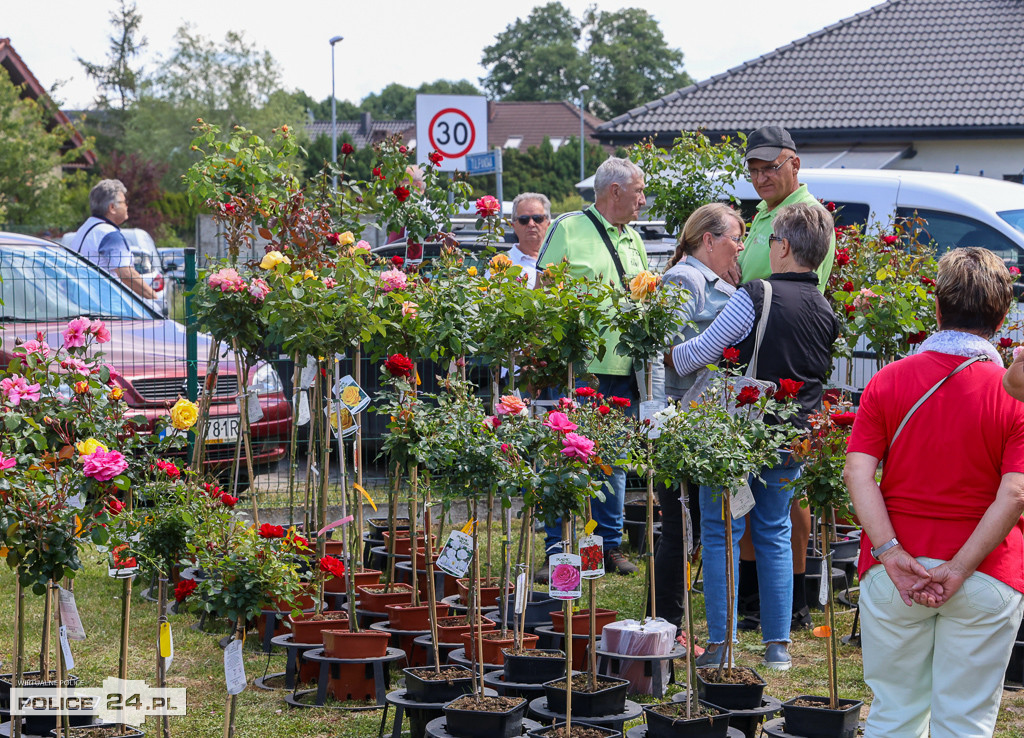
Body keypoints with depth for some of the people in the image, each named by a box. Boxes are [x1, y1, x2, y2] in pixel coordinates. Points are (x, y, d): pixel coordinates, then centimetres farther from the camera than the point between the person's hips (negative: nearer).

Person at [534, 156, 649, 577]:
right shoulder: (568, 229, -1)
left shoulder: (633, 239, 19)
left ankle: (610, 544, 19)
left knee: (615, 460, 10)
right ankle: (558, 549, 1)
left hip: (624, 369, 6)